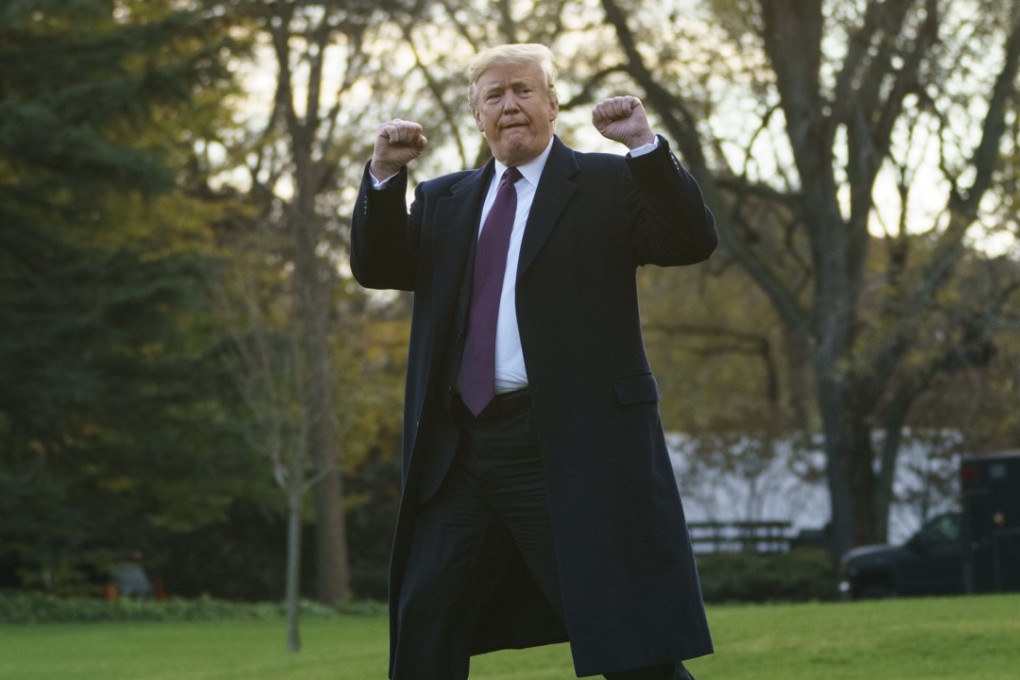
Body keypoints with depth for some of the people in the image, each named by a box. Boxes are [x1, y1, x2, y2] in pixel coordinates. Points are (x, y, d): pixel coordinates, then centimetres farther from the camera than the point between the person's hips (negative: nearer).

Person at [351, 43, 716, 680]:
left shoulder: (608, 184, 5)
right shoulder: (443, 200, 19)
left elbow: (693, 241, -7)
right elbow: (376, 267, 8)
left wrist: (646, 145, -19)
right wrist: (385, 173, -6)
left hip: (574, 447, -5)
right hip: (461, 450, 5)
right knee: (424, 628, 9)